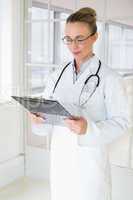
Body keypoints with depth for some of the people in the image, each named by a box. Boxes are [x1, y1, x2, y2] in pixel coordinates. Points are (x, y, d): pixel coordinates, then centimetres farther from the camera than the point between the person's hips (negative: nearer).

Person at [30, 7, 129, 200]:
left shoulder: (110, 78, -10)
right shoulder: (56, 76, 4)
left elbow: (120, 122, -11)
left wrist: (88, 129, -27)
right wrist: (39, 119, -18)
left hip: (91, 159, -4)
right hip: (59, 156, 4)